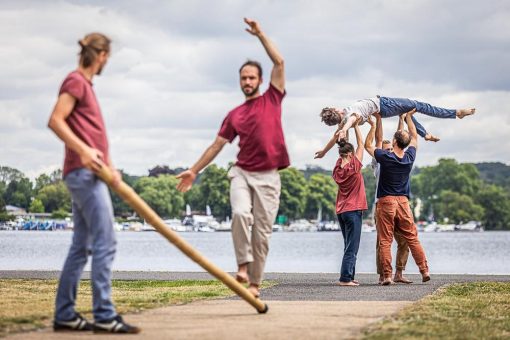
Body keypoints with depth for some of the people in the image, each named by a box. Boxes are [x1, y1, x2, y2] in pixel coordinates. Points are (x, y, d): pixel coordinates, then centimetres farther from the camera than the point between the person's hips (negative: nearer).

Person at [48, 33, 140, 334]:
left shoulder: (85, 84, 20)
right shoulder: (76, 82, -7)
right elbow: (56, 121, -18)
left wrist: (110, 166, 18)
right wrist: (82, 149, -26)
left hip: (89, 173, 10)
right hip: (84, 172, -10)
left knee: (82, 246, 10)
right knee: (106, 242, -12)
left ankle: (65, 314, 13)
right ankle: (104, 316, -14)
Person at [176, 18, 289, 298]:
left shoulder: (272, 99, 8)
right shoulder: (234, 115, 14)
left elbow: (279, 63, 0)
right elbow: (217, 145, 17)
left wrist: (260, 35, -1)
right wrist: (194, 170, 14)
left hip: (268, 176, -1)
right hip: (242, 173, 2)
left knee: (262, 230, -2)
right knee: (240, 214, -26)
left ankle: (255, 282, 4)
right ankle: (243, 266, -15)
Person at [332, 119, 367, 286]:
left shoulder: (338, 169, 4)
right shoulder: (354, 167, -12)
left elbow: (343, 149, 17)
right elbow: (361, 145, -4)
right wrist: (356, 125, 3)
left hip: (341, 211, 7)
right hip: (353, 210, -7)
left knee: (349, 246, 14)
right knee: (352, 247, -7)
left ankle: (349, 276, 15)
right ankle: (345, 278, -11)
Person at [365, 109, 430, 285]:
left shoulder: (385, 157, -10)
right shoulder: (410, 157, 0)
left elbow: (368, 145, 6)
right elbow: (414, 136, 19)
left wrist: (377, 122, 11)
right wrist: (408, 117, 28)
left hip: (385, 202, -3)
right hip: (403, 202, 3)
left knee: (385, 241, -1)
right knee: (413, 238, 8)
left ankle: (387, 275, -6)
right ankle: (424, 270, 4)